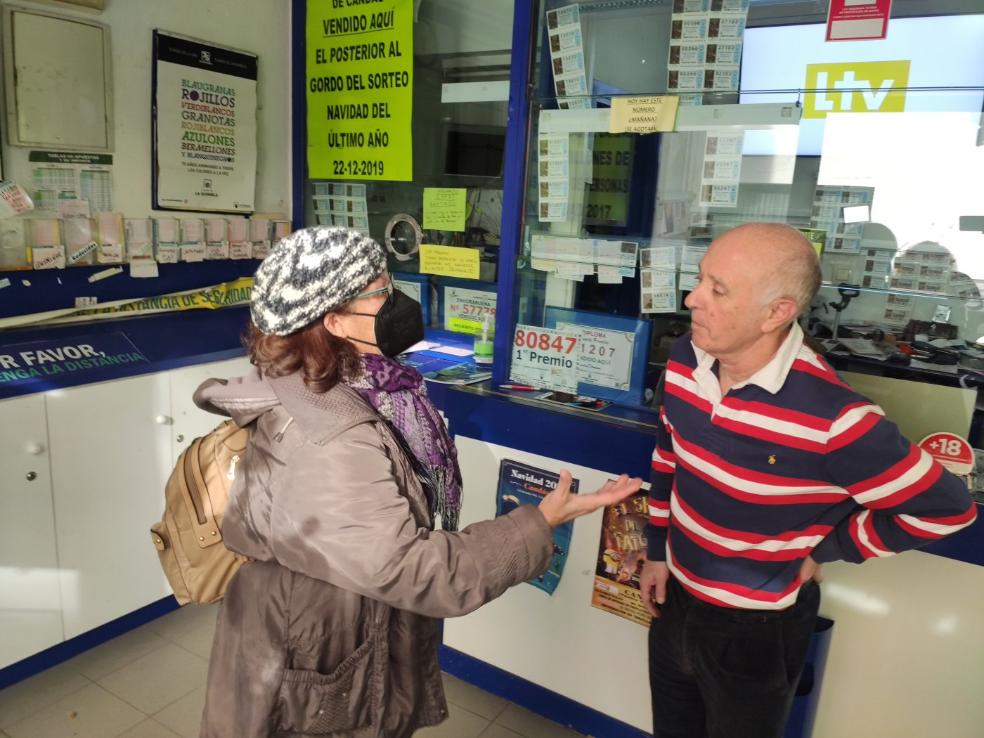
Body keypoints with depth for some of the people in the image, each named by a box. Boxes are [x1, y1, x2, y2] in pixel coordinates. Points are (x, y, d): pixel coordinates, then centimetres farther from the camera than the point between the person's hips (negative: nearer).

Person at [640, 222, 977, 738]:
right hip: (676, 598, 5)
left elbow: (945, 507, -18)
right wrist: (657, 551, 9)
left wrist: (823, 551, -11)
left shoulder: (831, 418, -32)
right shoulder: (685, 360, -12)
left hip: (755, 630, -5)